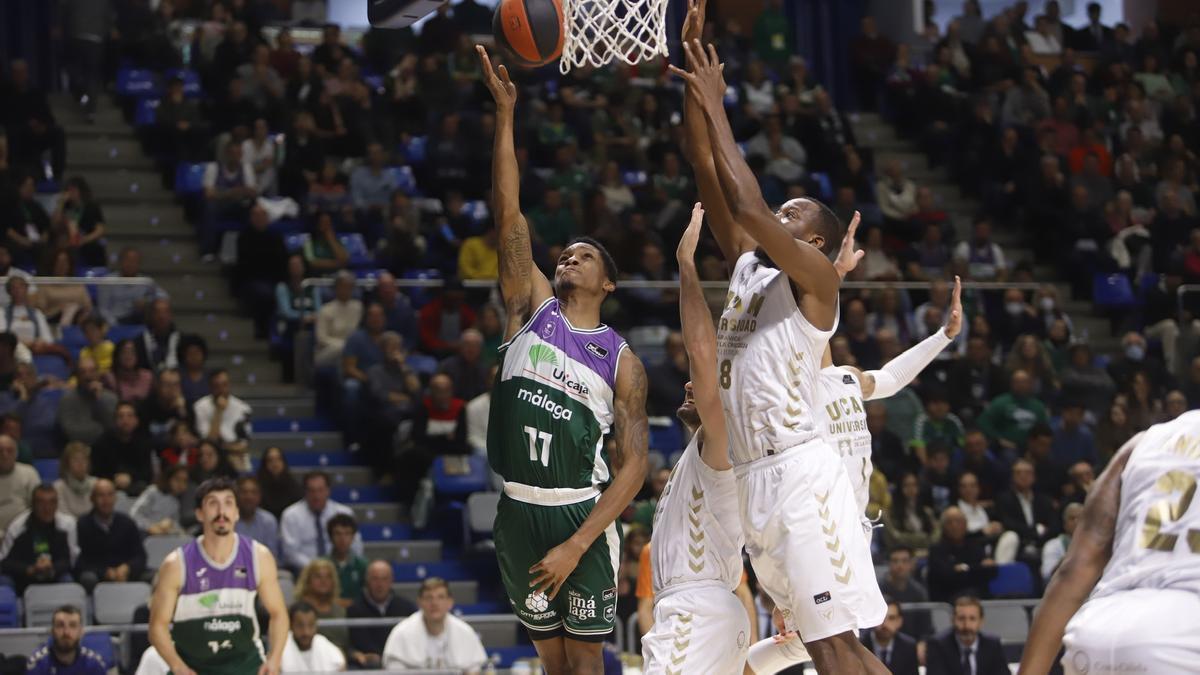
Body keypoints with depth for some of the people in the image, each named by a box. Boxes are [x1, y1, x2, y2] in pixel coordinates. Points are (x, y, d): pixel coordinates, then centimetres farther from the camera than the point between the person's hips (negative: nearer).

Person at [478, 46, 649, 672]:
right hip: (518, 510, 3)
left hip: (581, 515, -3)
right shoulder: (532, 307, 7)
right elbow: (510, 215, -2)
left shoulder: (622, 362, 0)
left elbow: (633, 465, -6)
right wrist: (505, 112, -11)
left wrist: (577, 545, -17)